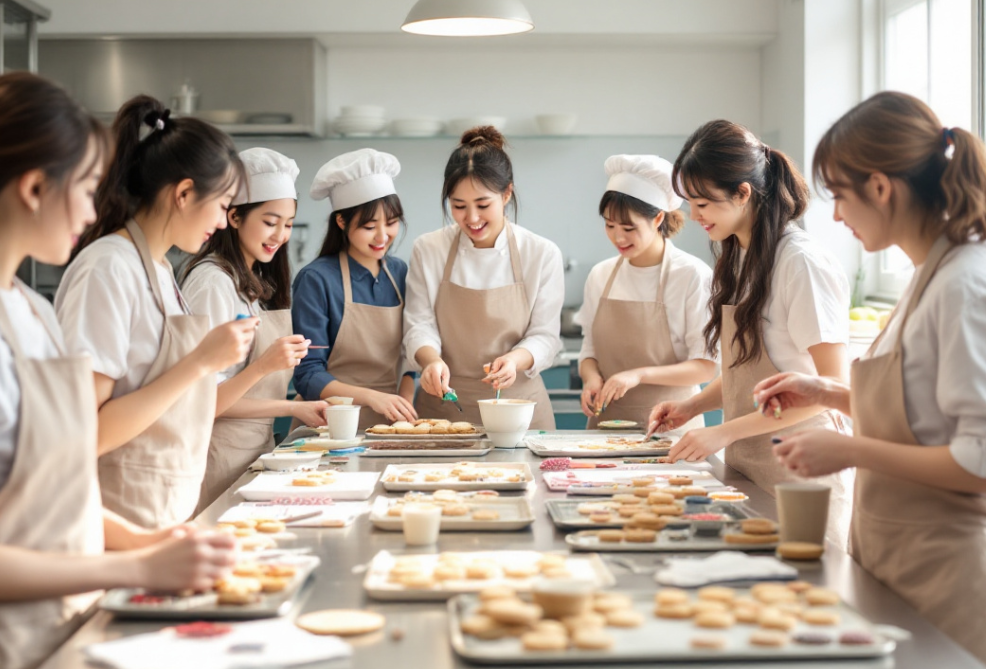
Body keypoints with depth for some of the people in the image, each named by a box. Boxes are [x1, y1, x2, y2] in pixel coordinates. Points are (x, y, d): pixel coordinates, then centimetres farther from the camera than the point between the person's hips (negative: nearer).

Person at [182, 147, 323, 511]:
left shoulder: (255, 282, 14)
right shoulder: (212, 280, -12)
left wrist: (297, 409, 6)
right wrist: (263, 366, -29)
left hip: (259, 447, 8)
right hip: (222, 452, -8)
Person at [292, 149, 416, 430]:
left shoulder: (400, 272, 10)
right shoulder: (317, 279, -6)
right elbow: (307, 376, -7)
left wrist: (405, 406, -3)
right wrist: (370, 397, -20)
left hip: (388, 428, 4)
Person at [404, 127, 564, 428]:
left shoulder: (542, 254, -2)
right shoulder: (428, 250, 1)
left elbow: (545, 335, -1)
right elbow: (419, 325, 0)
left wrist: (516, 359, -22)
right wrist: (432, 360, -22)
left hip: (517, 402, 0)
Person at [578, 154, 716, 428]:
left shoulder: (693, 275, -5)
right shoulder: (600, 275, 9)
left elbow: (707, 366, -7)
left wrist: (639, 375, -18)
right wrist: (591, 378, -5)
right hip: (607, 423, 4)